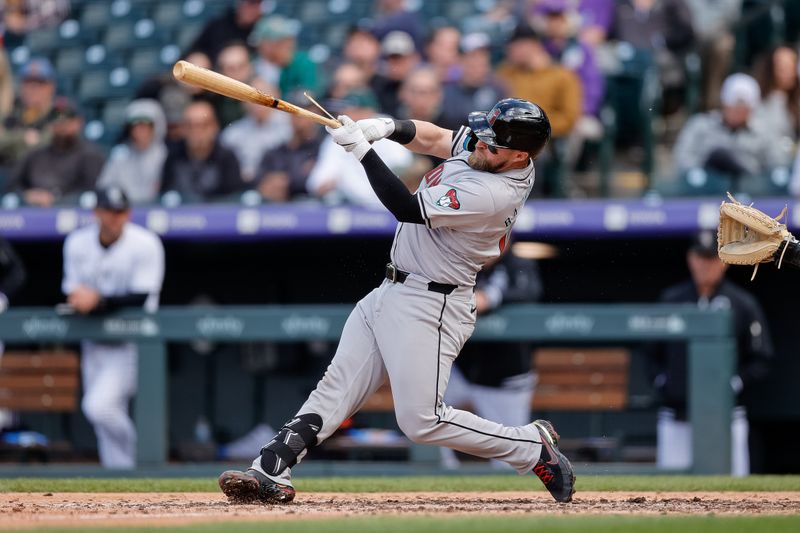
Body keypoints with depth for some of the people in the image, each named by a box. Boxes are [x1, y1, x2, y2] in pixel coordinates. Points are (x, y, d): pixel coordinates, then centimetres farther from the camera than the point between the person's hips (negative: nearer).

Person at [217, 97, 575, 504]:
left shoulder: (494, 194, -28)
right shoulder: (481, 143, 0)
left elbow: (407, 208, -27)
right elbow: (432, 139, 18)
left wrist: (362, 150, -22)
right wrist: (389, 128, -3)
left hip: (428, 306, -10)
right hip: (391, 290, 10)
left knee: (421, 421, -10)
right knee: (336, 386, 3)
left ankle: (533, 447, 6)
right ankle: (271, 473, 0)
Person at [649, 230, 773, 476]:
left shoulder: (743, 304, 4)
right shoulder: (670, 299, 11)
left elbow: (760, 360, 4)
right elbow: (653, 352, 20)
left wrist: (733, 385, -10)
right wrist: (662, 382, 3)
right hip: (675, 420, 2)